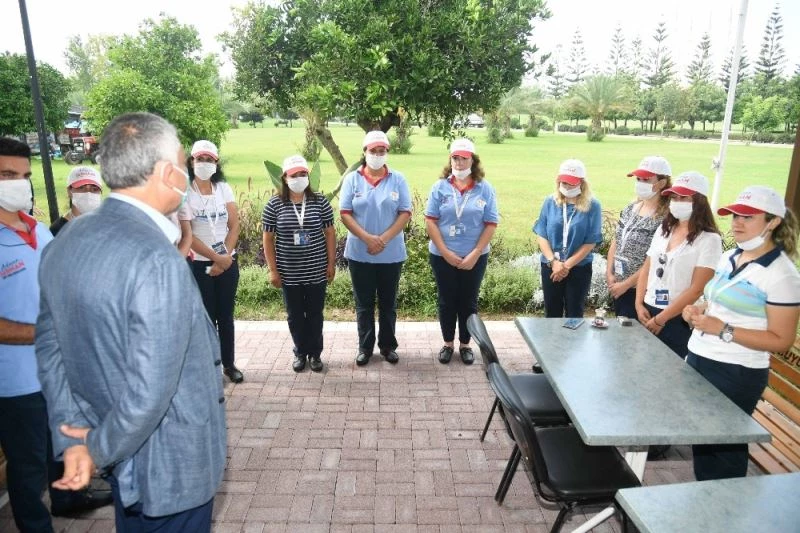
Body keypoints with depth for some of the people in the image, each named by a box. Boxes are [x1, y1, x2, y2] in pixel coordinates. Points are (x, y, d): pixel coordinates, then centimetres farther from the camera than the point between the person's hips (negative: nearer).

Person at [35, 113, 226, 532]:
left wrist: (74, 440, 0)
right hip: (170, 464, -7)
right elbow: (149, 391, -30)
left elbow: (50, 350, 2)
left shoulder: (63, 244, -3)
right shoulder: (157, 260, -31)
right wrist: (101, 449, -13)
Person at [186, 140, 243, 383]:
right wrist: (216, 258, -14)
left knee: (226, 315, 12)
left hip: (228, 262, 3)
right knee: (206, 317, 5)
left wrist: (226, 257, -10)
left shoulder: (224, 189, 3)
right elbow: (187, 235, -13)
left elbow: (234, 225, 0)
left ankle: (229, 363, 24)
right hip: (199, 264, -3)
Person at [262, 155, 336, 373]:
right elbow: (268, 239, 0)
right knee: (295, 315, 12)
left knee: (315, 313, 11)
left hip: (317, 271, 0)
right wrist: (273, 270, -3)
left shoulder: (320, 201, -2)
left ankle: (315, 353, 28)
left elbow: (329, 233, 3)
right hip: (289, 273, 0)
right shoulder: (274, 205, -4)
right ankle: (300, 352, 30)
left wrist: (331, 263, 0)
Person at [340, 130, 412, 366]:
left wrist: (384, 239, -16)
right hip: (359, 254, 0)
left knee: (388, 303, 12)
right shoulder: (352, 179, 0)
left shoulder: (398, 179, 1)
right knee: (364, 304, 10)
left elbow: (405, 213, -4)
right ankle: (365, 347, 24)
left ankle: (388, 345, 28)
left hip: (391, 254, 0)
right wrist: (368, 238, -17)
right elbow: (345, 214, -5)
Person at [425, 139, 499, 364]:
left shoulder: (485, 189, -3)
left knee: (469, 302, 11)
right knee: (446, 301, 11)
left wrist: (474, 254, -11)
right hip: (442, 256, 0)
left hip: (475, 257, 0)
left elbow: (491, 224, -4)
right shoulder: (440, 187, -3)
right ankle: (447, 343, 28)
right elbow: (430, 221, -5)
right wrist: (446, 252, -12)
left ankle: (465, 344, 29)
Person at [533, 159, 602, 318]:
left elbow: (591, 242, -9)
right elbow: (541, 235, -2)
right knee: (552, 313, 12)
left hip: (579, 268, -2)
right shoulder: (550, 202, -1)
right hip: (550, 267, 2)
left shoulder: (592, 206, -8)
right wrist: (553, 262, -13)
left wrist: (567, 265, -12)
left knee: (574, 314, 7)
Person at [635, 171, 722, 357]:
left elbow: (696, 289, -16)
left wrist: (660, 319, -14)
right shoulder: (664, 230, 8)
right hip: (648, 312, 5)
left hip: (678, 320, -5)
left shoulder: (709, 239, -11)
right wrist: (639, 304, 0)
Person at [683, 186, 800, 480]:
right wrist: (699, 310, 0)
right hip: (698, 360, 8)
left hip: (737, 374, -8)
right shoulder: (729, 257, 8)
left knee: (723, 445, 7)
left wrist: (723, 330, -25)